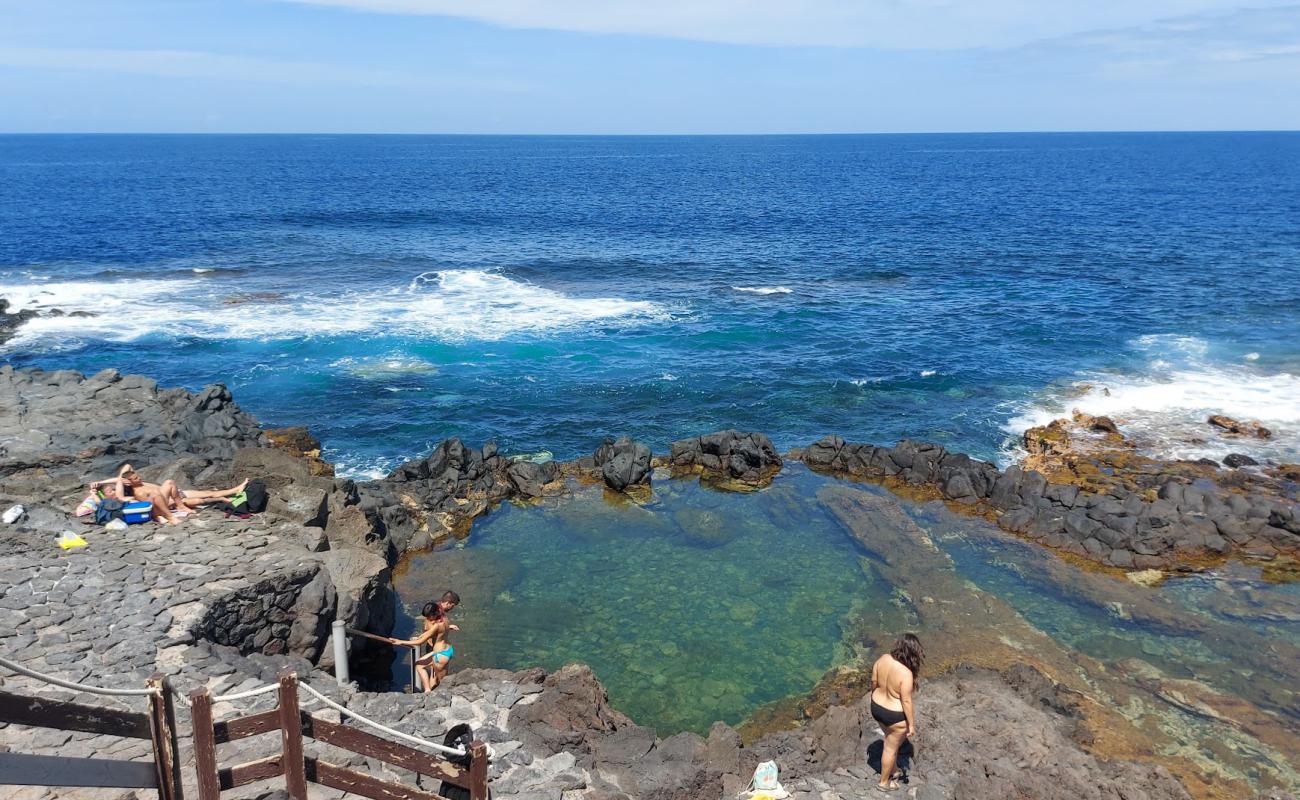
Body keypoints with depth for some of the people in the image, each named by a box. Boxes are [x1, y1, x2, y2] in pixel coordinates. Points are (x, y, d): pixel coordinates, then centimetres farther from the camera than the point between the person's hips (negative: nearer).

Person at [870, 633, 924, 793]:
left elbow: (874, 682, 0)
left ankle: (889, 770, 51)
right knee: (891, 748, 18)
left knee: (891, 738, 32)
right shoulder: (906, 673, -32)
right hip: (896, 716, -6)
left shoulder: (883, 659, -14)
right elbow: (906, 701, -24)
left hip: (877, 708, 6)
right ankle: (884, 782, 37)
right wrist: (911, 724, -10)